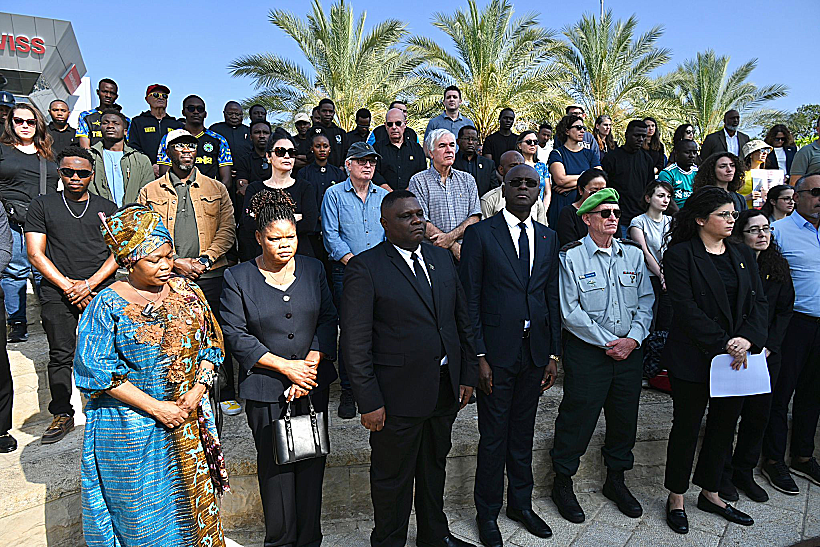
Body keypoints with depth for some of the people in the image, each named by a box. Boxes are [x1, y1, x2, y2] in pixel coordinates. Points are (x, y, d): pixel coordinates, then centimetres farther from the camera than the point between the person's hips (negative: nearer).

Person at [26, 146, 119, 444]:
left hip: (101, 292, 0)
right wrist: (68, 285, -6)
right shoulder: (42, 205, 9)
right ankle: (62, 414, 18)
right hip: (57, 293, 0)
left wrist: (90, 283, -7)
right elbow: (35, 254, 3)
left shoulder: (108, 209, 11)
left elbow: (118, 252, 5)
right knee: (60, 357, 4)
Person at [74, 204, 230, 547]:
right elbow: (98, 371, -13)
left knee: (191, 503, 18)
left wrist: (197, 390, -11)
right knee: (142, 516, 13)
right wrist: (155, 407, -16)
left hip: (189, 420, 3)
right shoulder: (107, 306, -12)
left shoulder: (187, 293, -1)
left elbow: (211, 344, 4)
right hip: (131, 426, -3)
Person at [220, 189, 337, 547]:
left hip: (313, 383, 3)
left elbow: (327, 319, 4)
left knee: (312, 462, 9)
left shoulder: (313, 269, 5)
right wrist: (287, 366, -12)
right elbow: (235, 334, -8)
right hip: (266, 389, -2)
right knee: (274, 464, 8)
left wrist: (310, 365, -8)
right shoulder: (238, 277, -4)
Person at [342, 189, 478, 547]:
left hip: (445, 390, 6)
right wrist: (369, 402, -16)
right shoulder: (365, 268, -13)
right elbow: (355, 343, -14)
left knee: (434, 466, 25)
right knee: (392, 477, 13)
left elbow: (462, 320, 11)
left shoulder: (441, 258, 7)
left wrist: (468, 374, 7)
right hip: (398, 396, -6)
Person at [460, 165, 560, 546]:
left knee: (523, 433, 18)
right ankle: (487, 512, 28)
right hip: (497, 353, -4)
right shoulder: (480, 234, -5)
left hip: (536, 352, 4)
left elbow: (552, 298, 10)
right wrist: (479, 355, -13)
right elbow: (469, 299, -8)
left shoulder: (548, 238, 10)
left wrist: (554, 354, 7)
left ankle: (521, 504, 37)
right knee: (493, 438, 7)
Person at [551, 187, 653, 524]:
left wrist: (632, 338, -7)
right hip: (587, 351, -5)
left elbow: (646, 301, 8)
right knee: (578, 417, 2)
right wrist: (608, 343, -13)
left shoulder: (633, 254, 8)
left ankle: (616, 480, 36)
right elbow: (570, 311, -12)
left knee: (625, 417, 15)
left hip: (629, 349, 5)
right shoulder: (571, 257, -7)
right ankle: (563, 483, 22)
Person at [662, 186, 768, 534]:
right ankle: (676, 498, 22)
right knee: (687, 427, 5)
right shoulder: (680, 255, -8)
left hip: (738, 358, 6)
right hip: (694, 358, -6)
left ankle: (710, 494, 33)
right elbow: (687, 309, -15)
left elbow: (759, 302, 4)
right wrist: (724, 345, -19)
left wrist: (747, 340, -13)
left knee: (724, 426, 15)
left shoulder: (742, 255, 11)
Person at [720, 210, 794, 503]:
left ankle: (744, 471, 30)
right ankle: (722, 474, 21)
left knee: (759, 413, 12)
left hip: (767, 354, 5)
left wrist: (768, 346, -3)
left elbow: (784, 310, 7)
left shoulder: (778, 266, 6)